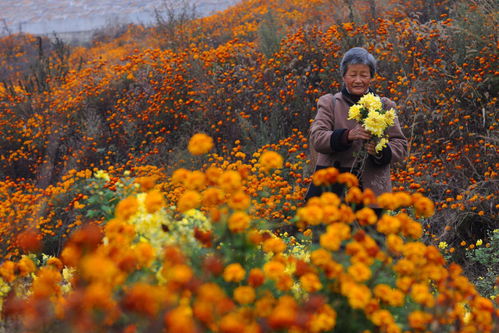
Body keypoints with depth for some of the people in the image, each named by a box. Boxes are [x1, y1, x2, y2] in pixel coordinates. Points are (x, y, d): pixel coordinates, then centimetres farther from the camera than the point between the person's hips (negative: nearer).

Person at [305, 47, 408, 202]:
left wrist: (382, 151, -15)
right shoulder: (330, 103, 9)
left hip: (372, 187, 1)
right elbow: (316, 138, -6)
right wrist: (347, 135, -23)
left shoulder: (384, 106, 12)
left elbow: (401, 145, 7)